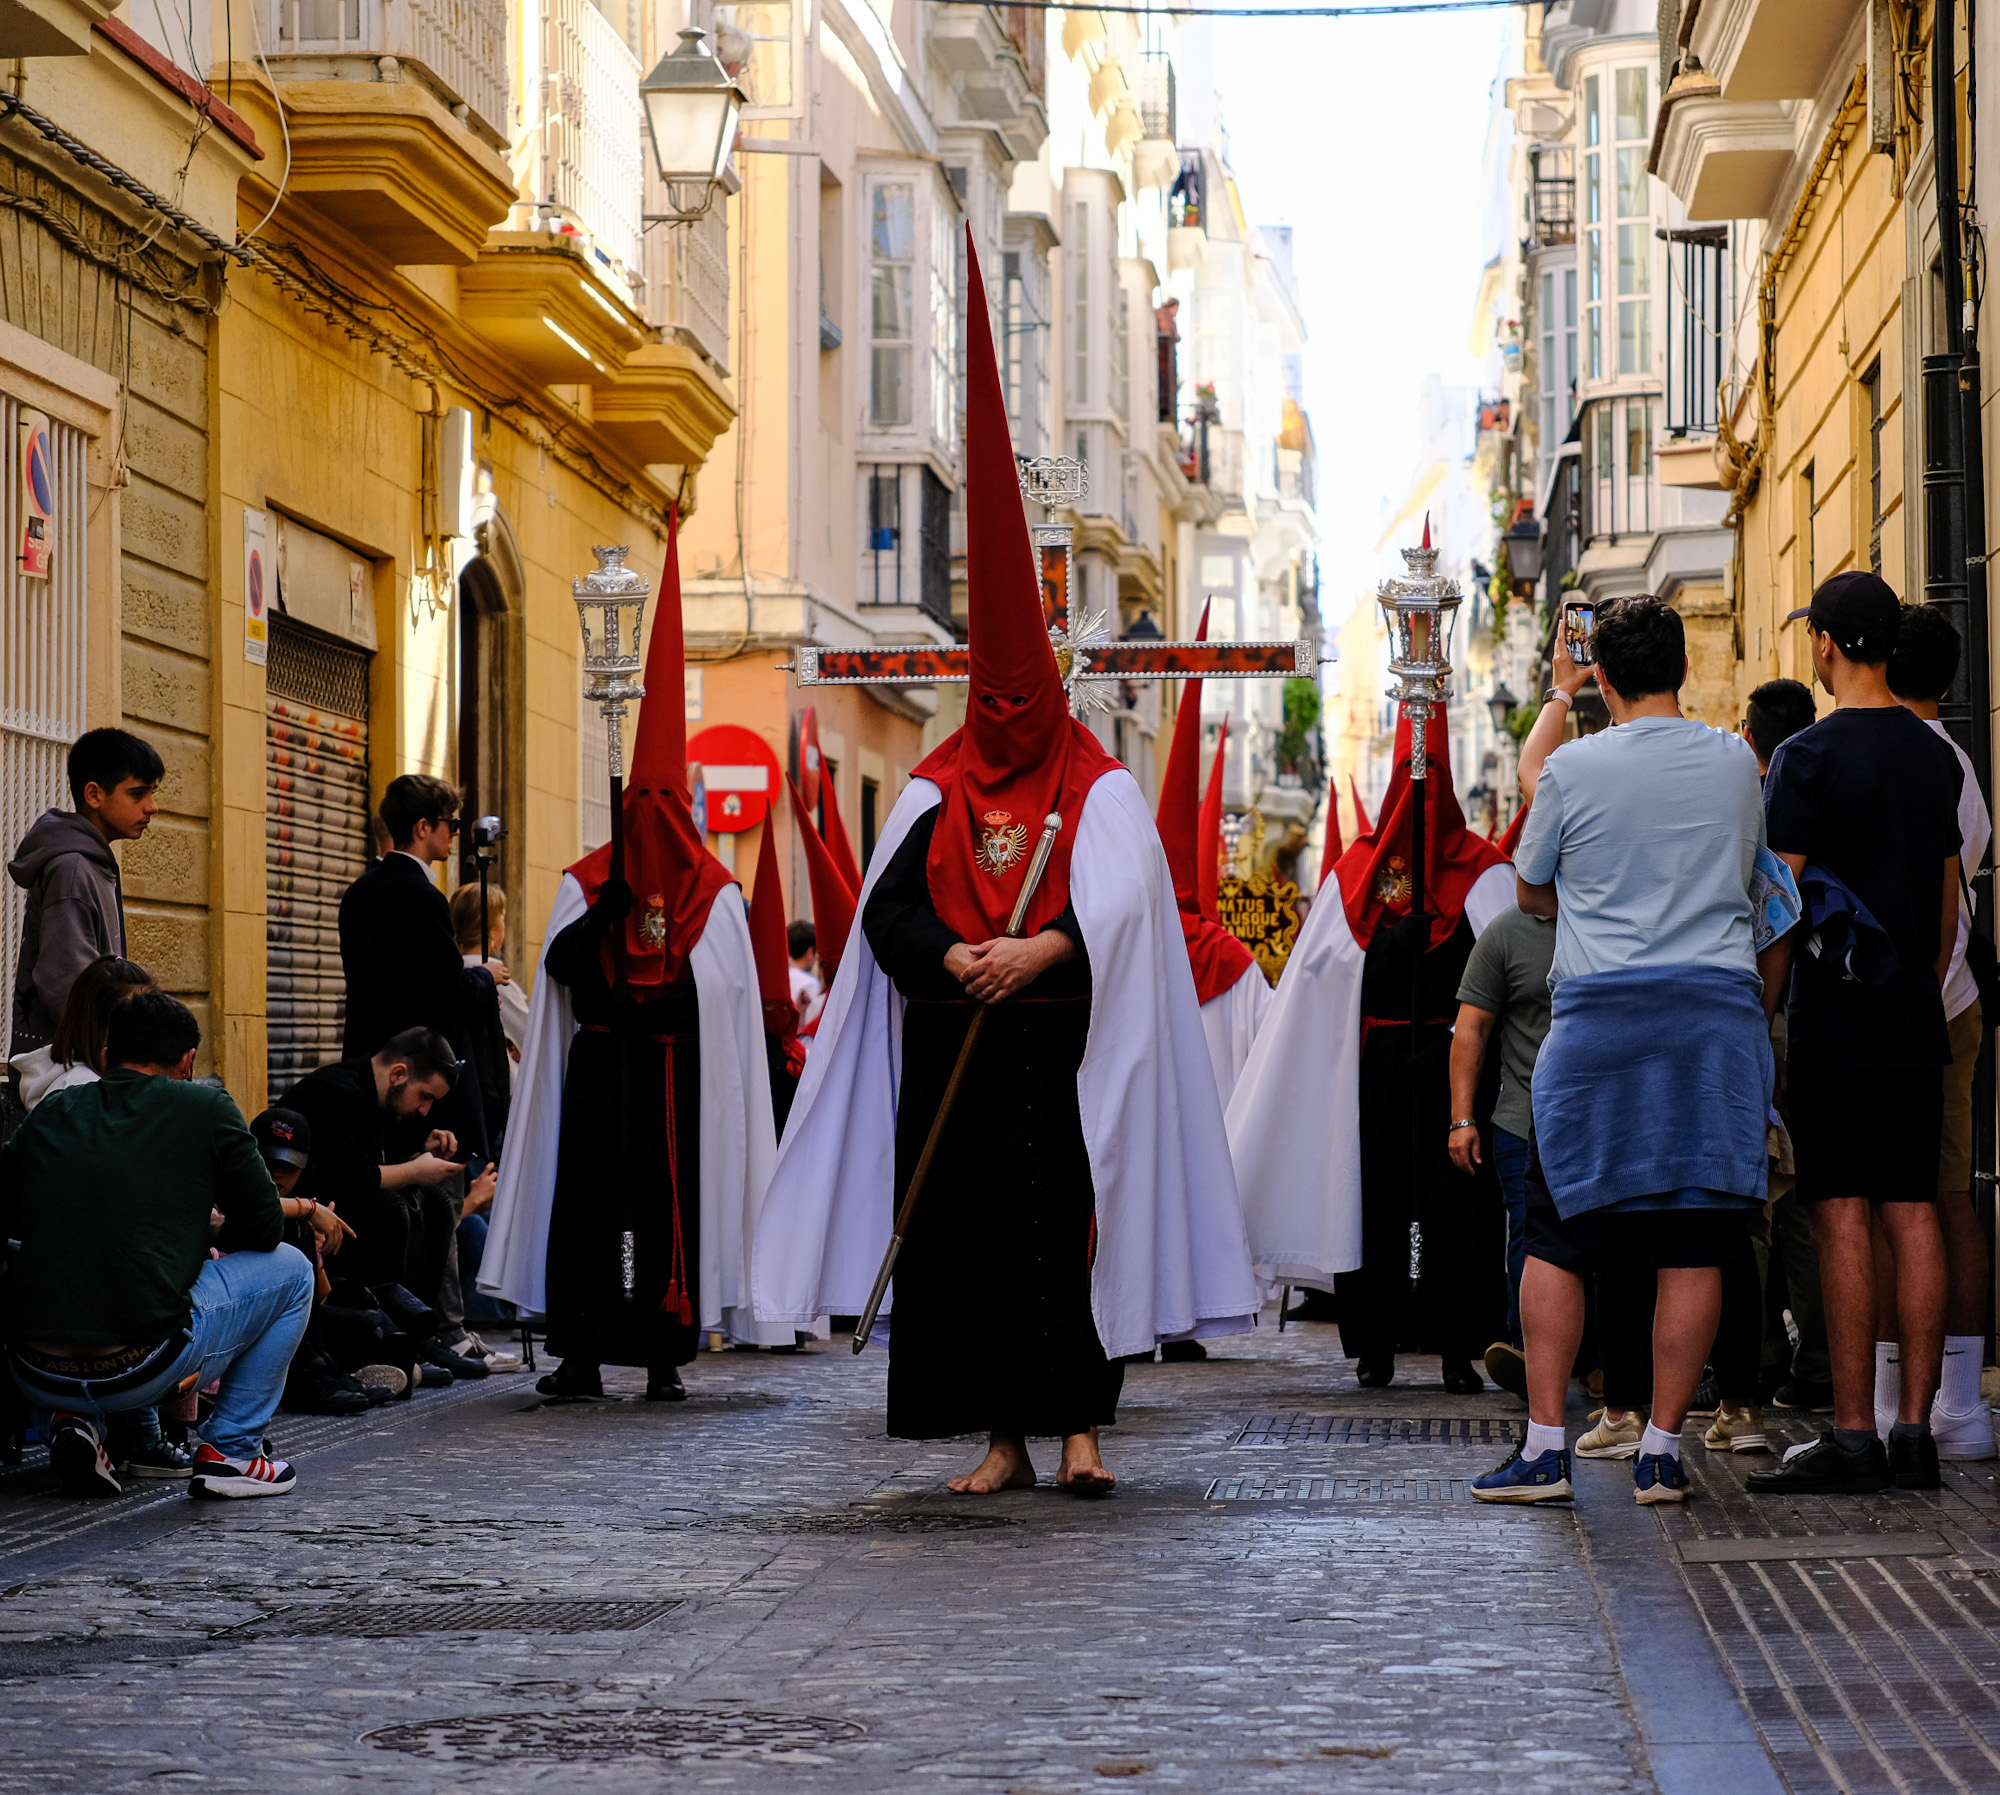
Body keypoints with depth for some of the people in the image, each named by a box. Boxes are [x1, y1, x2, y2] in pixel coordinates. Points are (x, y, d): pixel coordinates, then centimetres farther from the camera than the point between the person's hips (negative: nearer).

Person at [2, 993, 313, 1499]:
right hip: (142, 1372, -4)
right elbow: (264, 1229, 10)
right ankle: (229, 1451, 16)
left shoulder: (52, 1113, 13)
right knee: (290, 1270, 20)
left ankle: (69, 1421, 15)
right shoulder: (207, 1110, 4)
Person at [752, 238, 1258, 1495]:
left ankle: (1079, 1425, -8)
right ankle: (1003, 1437, 4)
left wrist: (1036, 953, -19)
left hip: (1062, 1047, -2)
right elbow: (890, 908, 2)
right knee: (964, 1224, -1)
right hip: (955, 1047, 2)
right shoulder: (935, 794, 11)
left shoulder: (1104, 792, 5)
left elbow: (1123, 909, -5)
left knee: (1068, 1219, -9)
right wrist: (958, 959, -15)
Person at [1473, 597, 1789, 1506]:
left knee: (1557, 1239, 6)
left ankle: (1544, 1446, 2)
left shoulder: (1572, 768, -2)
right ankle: (1662, 1450, 3)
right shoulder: (1736, 764, 6)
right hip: (1717, 1015, 2)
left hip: (1598, 1018, -1)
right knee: (1692, 1245, 3)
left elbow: (1534, 894, 14)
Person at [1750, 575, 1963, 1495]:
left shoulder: (1809, 756, -9)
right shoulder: (1937, 755, 11)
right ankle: (1914, 1430, 6)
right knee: (1913, 1213, 5)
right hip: (1916, 1022, 6)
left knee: (1843, 1219, -6)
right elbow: (1947, 907, 17)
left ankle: (1852, 1436, -7)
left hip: (1833, 1027, -6)